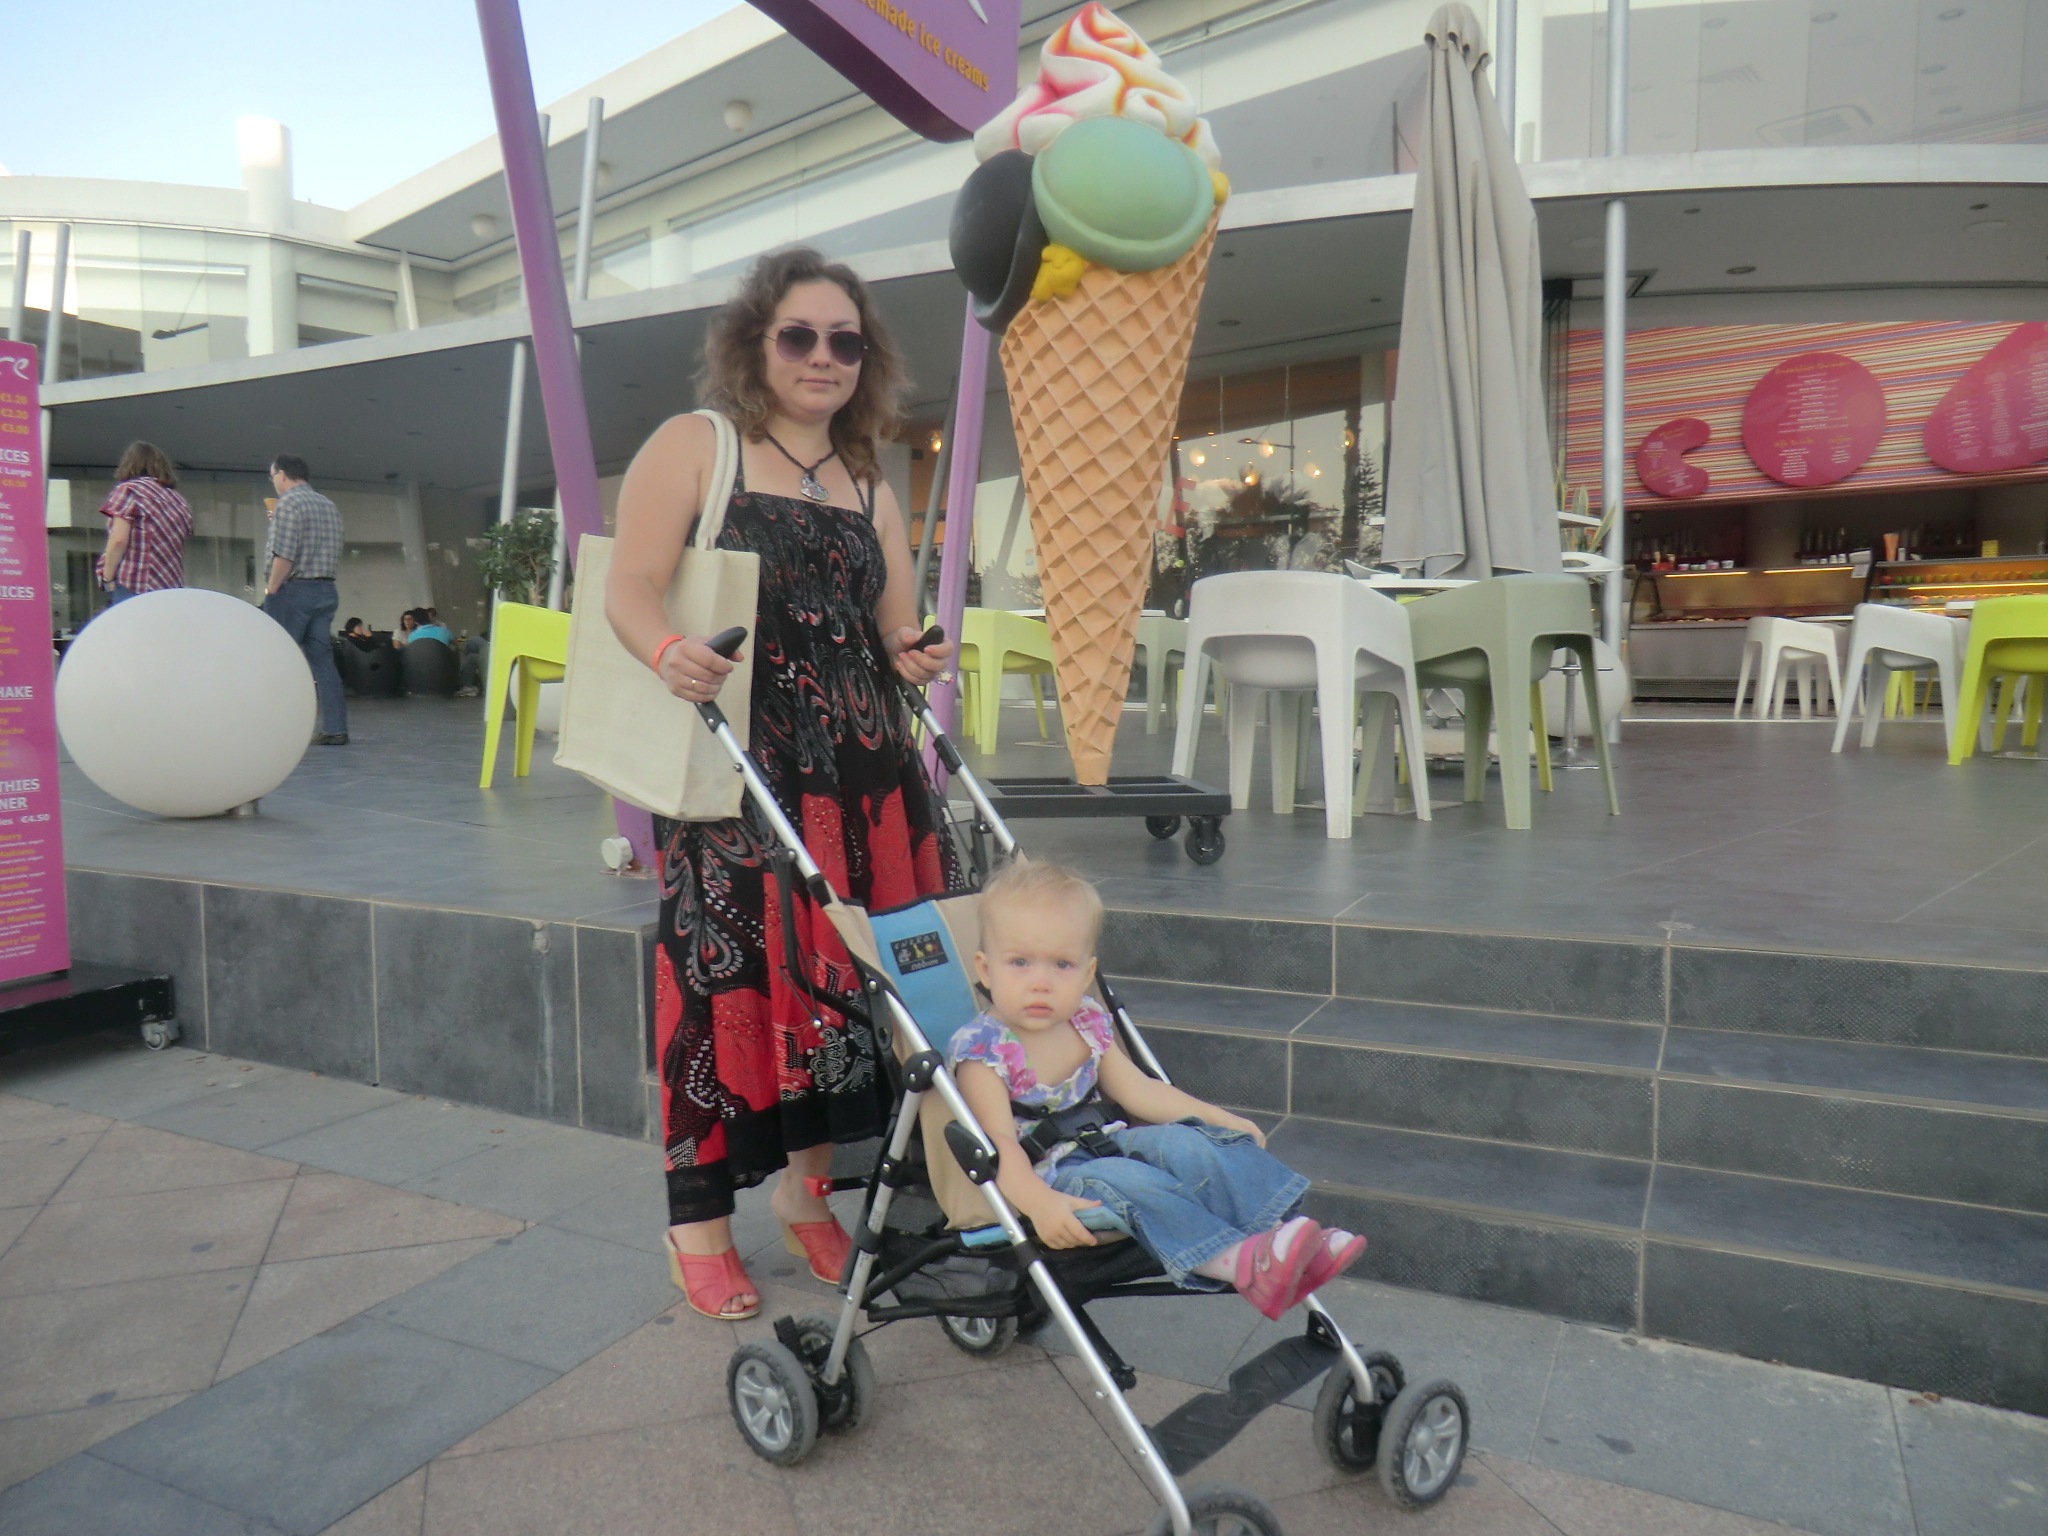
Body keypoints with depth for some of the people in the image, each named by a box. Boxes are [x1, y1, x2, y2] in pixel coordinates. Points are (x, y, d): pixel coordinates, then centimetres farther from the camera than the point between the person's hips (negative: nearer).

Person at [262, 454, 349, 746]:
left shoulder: (289, 503, -10)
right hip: (326, 590, 7)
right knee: (322, 658, 6)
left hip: (294, 590, -7)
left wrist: (270, 591, -10)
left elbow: (284, 556, -18)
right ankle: (335, 728, 2)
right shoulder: (330, 506, 14)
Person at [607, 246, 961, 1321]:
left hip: (861, 769, 5)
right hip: (733, 766, -5)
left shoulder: (867, 484, 19)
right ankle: (699, 1221, 11)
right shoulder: (693, 446, 3)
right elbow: (631, 589, -7)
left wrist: (915, 659, -5)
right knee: (728, 979, -4)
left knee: (843, 970, 4)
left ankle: (806, 1184, 23)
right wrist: (669, 654, -28)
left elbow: (895, 630, 18)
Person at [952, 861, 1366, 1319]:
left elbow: (1137, 1090, 12)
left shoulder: (1088, 1023, 5)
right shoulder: (981, 1048, -15)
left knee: (1184, 1144, -18)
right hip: (1047, 1174, -6)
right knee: (1125, 1180, -32)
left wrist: (1224, 1120, 8)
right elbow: (999, 1140, -24)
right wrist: (1039, 1203, -42)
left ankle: (1289, 1232, -26)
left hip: (1108, 1142, 6)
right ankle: (1240, 1263, -44)